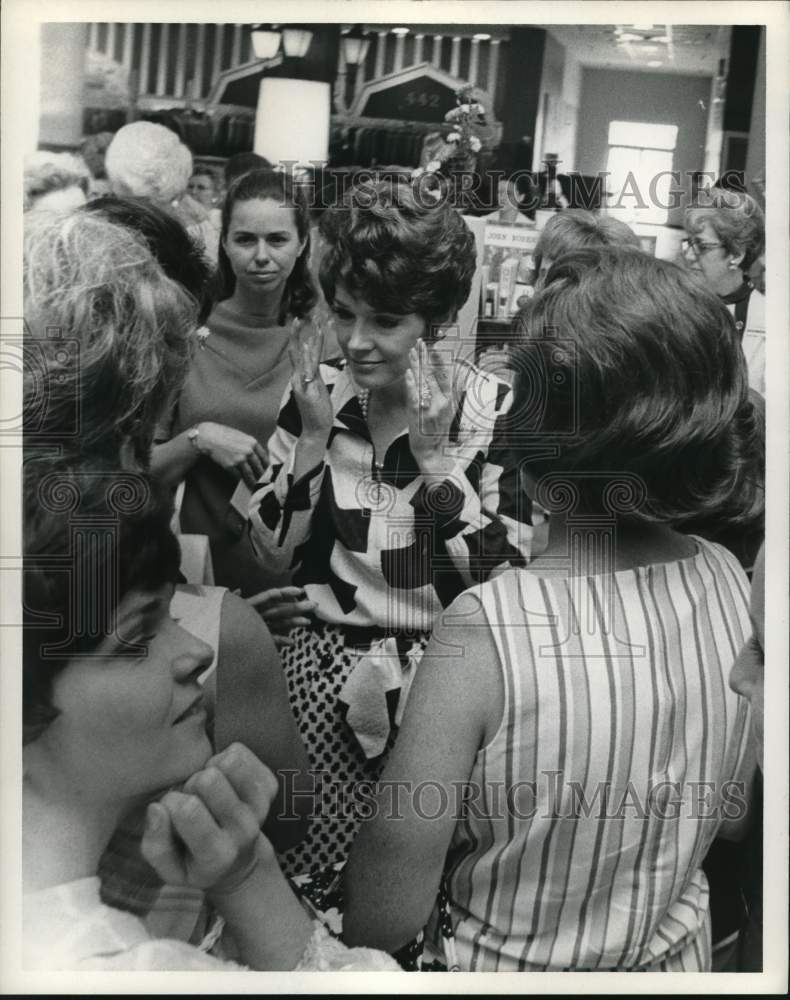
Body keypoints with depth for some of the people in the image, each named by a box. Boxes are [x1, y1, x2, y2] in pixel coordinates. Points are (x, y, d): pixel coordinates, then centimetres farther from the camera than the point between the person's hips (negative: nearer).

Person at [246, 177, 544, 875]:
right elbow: (272, 551, 3)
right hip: (328, 651, 2)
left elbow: (507, 579, -9)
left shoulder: (495, 413, -6)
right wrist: (315, 440, -11)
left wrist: (435, 456, -17)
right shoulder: (317, 394, 2)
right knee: (314, 859, -15)